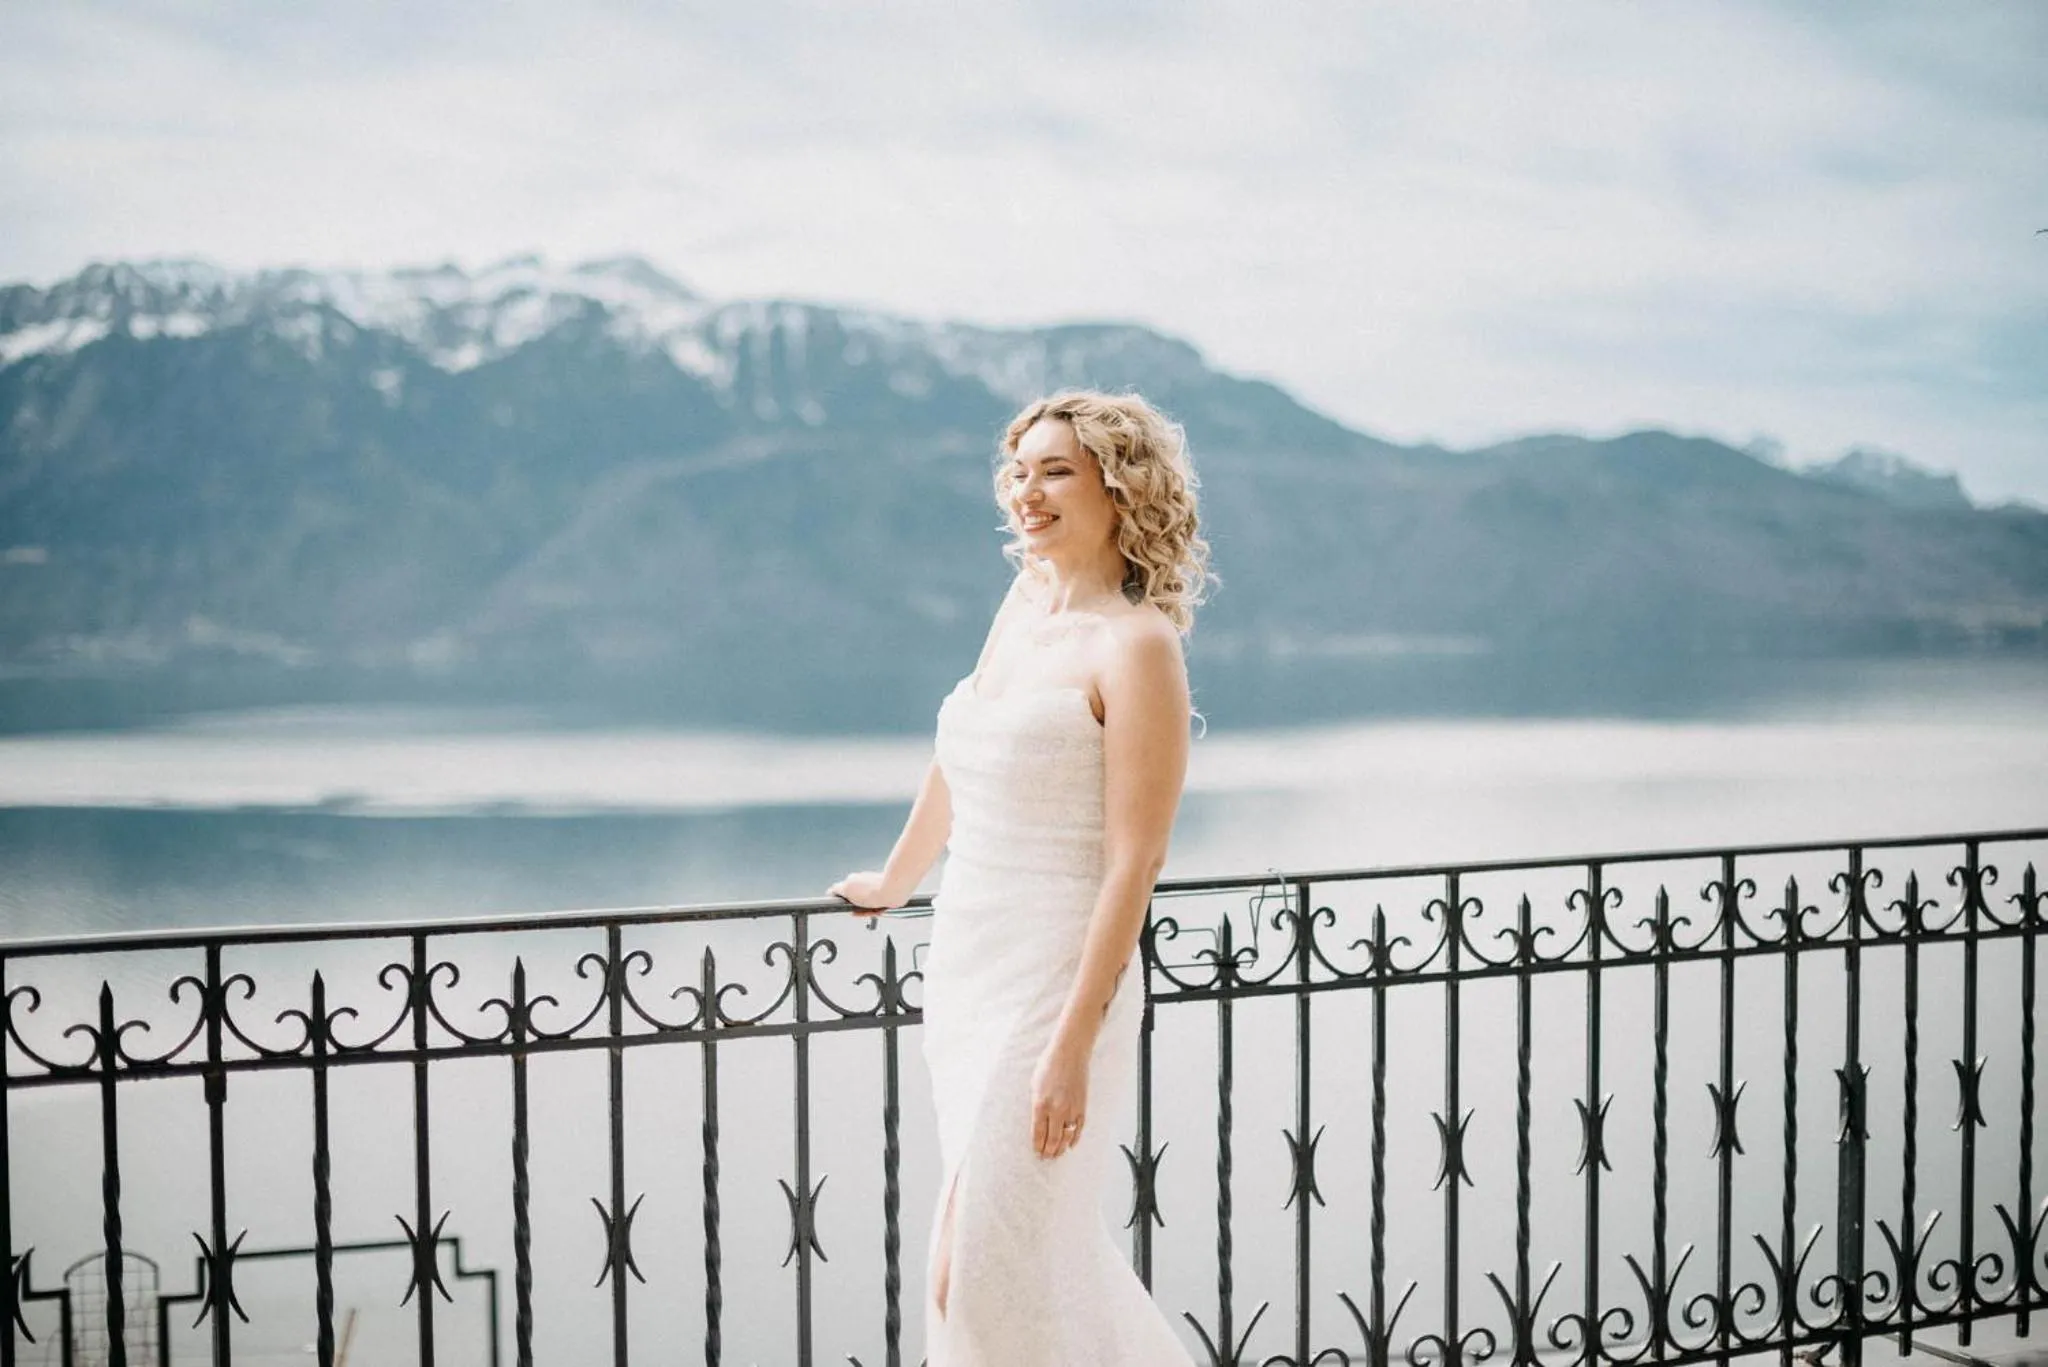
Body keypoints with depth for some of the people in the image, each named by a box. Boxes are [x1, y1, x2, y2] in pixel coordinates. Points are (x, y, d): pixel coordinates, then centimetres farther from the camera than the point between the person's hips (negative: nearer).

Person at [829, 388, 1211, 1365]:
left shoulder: (1135, 643, -13)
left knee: (988, 1268, -5)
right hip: (964, 962, 8)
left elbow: (1133, 860, -17)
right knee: (1051, 1248, 15)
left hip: (1056, 980, -8)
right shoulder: (1024, 603, 10)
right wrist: (894, 882, 37)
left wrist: (1073, 1045, -21)